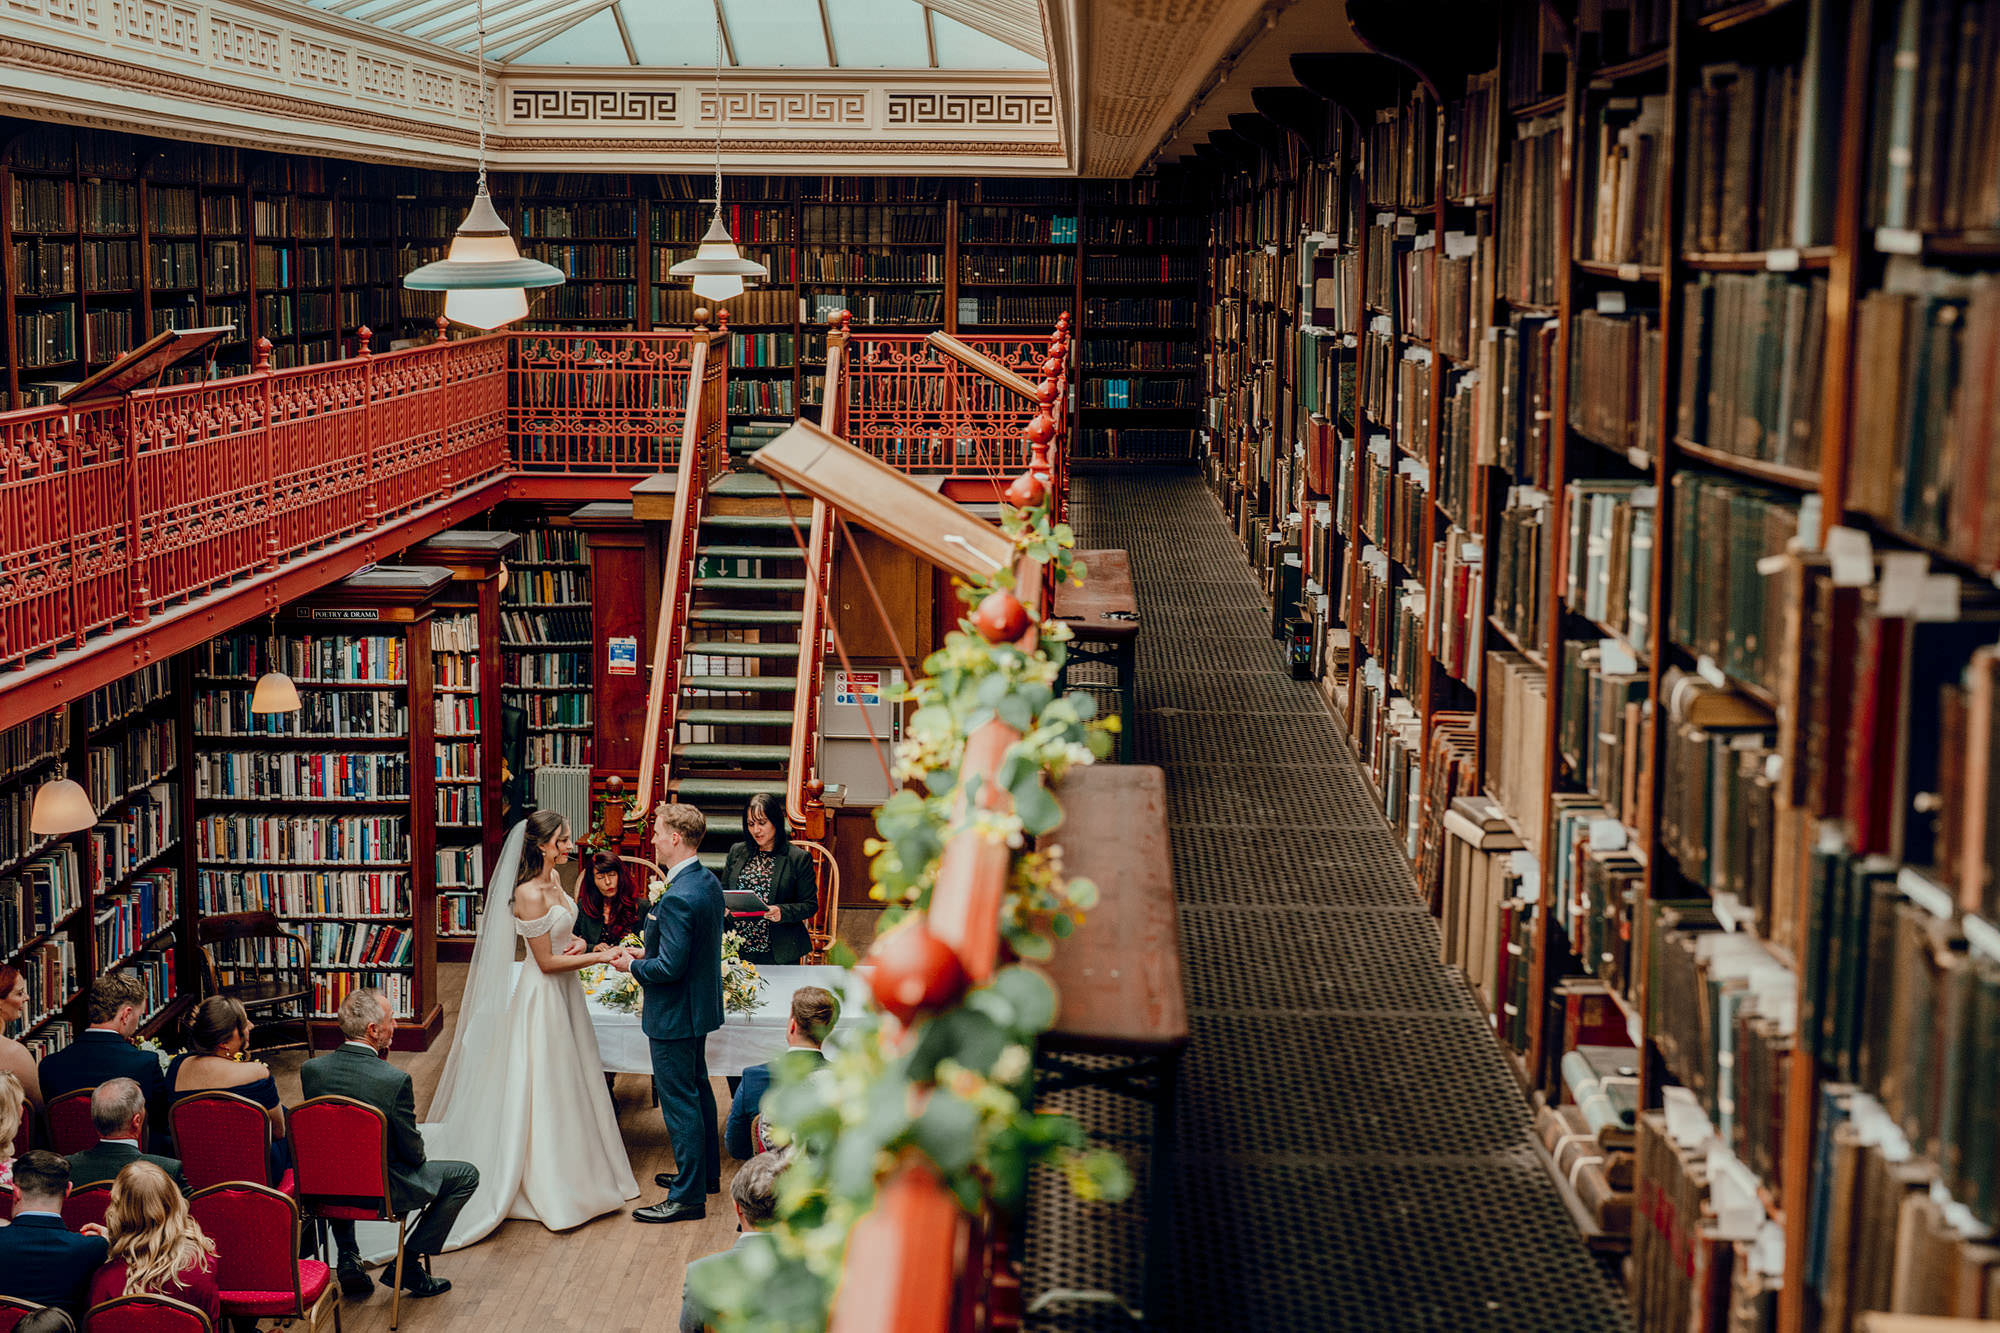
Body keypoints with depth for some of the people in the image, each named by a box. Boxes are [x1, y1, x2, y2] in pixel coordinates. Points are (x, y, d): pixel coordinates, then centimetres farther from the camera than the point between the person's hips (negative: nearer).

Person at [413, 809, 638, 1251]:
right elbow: (547, 961, -20)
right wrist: (599, 957, -19)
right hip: (542, 997, -9)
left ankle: (575, 1172, 29)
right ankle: (549, 1187, 10)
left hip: (564, 992, 9)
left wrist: (578, 943, -2)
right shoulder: (528, 894, -23)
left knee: (569, 1081, 17)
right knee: (543, 1087, 0)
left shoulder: (554, 879, 4)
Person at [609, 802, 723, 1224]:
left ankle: (688, 1196, 8)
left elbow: (670, 967, -27)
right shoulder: (709, 881, 3)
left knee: (679, 1102, -1)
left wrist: (633, 965, -11)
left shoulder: (679, 898, -28)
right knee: (697, 1090, 22)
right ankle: (706, 1172, 37)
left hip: (676, 1015, -10)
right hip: (700, 1004, 10)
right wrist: (646, 953, 9)